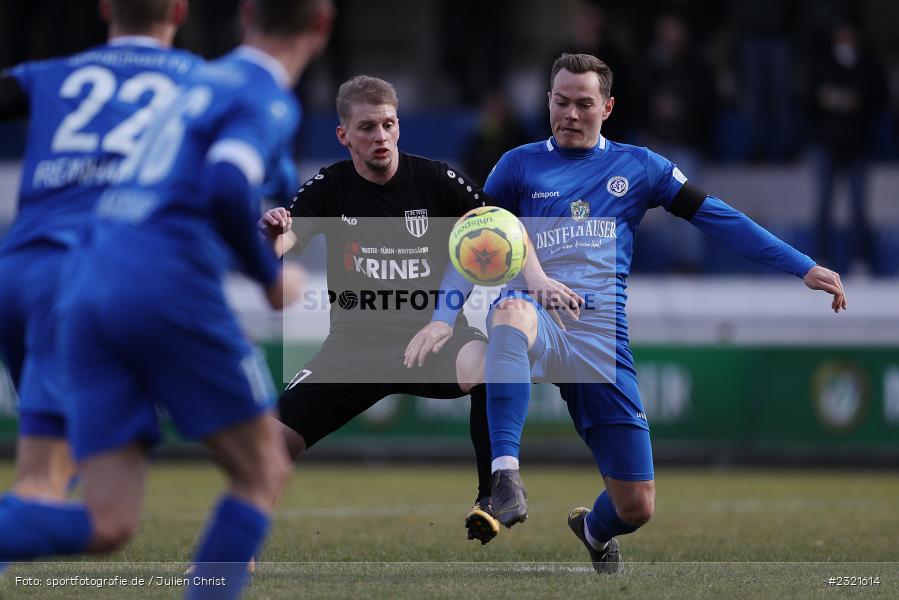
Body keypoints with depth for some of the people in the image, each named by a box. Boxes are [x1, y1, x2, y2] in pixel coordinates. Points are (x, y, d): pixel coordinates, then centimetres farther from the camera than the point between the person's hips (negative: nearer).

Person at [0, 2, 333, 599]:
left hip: (88, 287, 7)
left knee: (107, 525, 0)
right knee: (263, 473, 10)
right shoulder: (268, 102, -1)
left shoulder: (203, 80, 24)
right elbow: (227, 189, -20)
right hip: (169, 290, -7)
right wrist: (271, 276, -5)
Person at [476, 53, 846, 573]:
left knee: (637, 507, 0)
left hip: (602, 335, 2)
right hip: (540, 317, -2)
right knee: (512, 312, -43)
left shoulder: (637, 166, 14)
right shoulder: (520, 164, 12)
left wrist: (803, 267, 5)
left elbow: (718, 217, 11)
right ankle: (505, 472, -50)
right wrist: (530, 274, -10)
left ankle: (594, 530, 39)